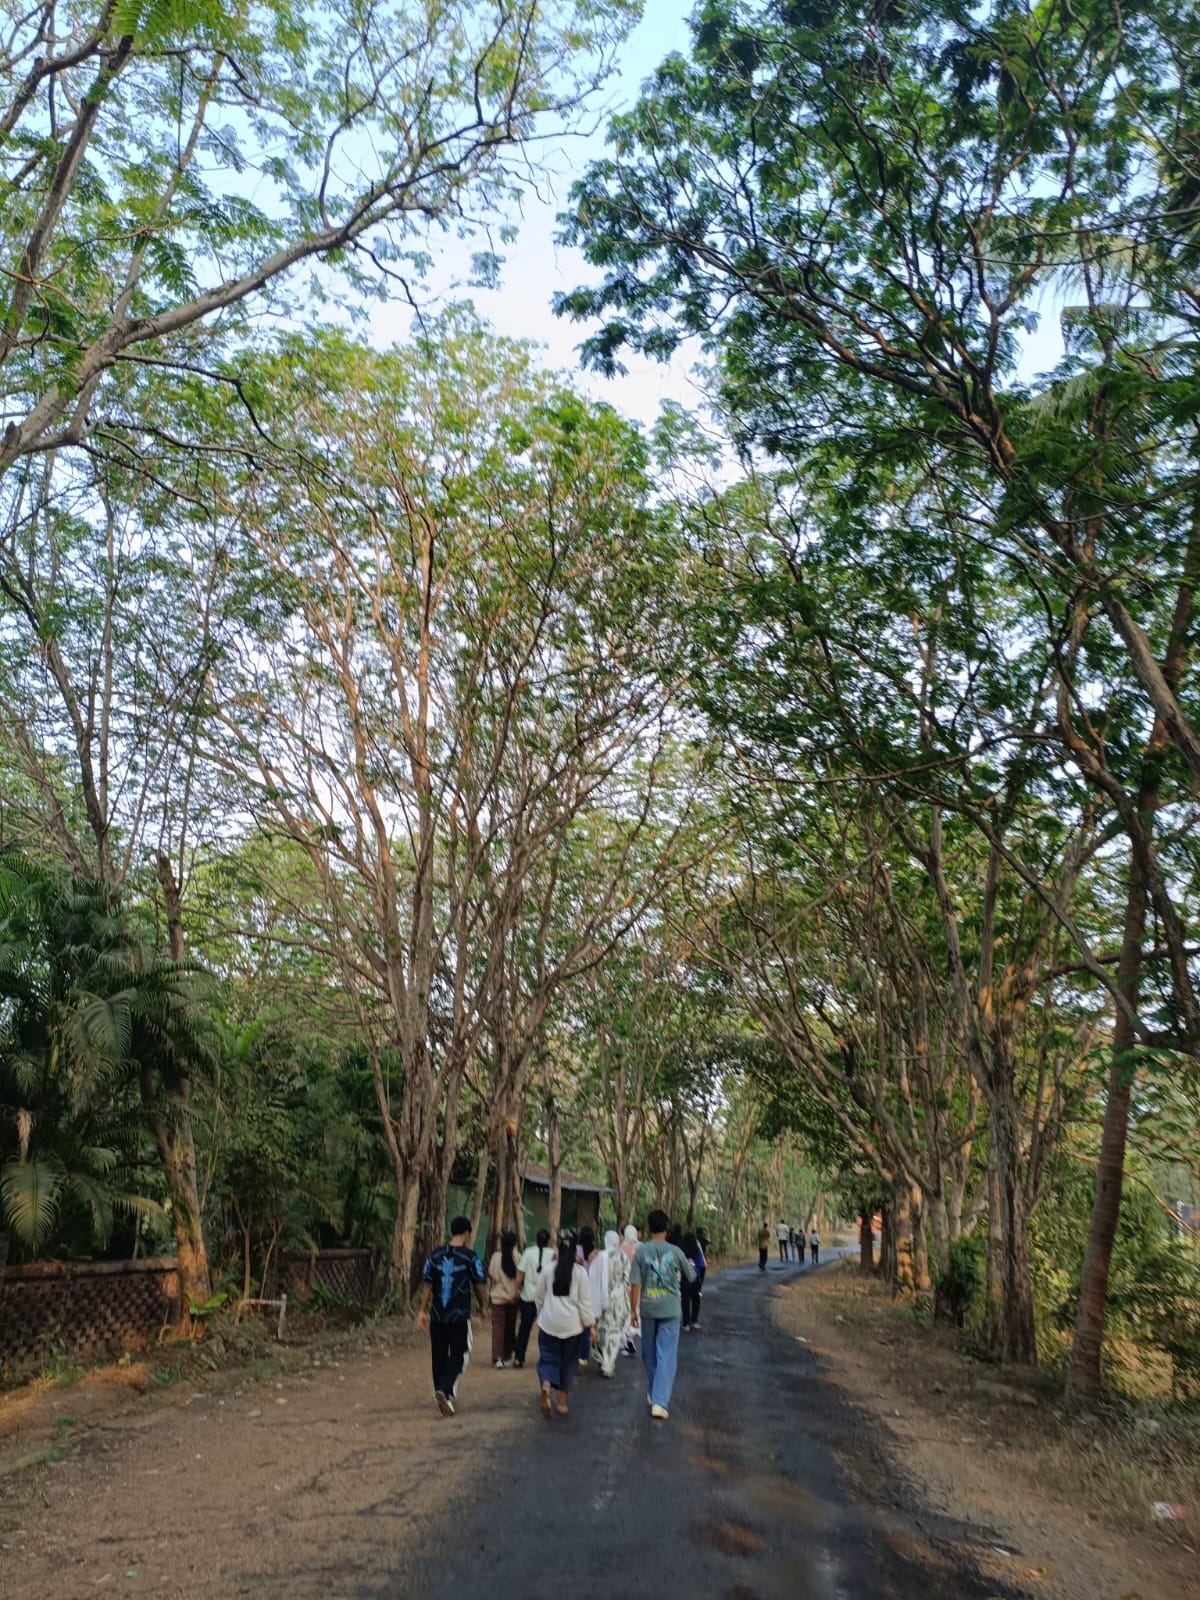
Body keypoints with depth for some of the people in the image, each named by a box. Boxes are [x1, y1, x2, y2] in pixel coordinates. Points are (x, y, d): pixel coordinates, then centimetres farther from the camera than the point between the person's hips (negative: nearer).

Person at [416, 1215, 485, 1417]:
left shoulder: (436, 1255, 3)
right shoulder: (470, 1256, -8)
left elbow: (427, 1285, 4)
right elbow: (478, 1286, -2)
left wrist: (422, 1311, 9)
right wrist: (481, 1305, 16)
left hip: (437, 1315, 4)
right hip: (460, 1316, -4)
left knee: (439, 1355, 16)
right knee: (459, 1356, 5)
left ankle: (441, 1393, 25)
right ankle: (445, 1390, -14)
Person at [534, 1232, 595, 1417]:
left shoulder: (548, 1269, -2)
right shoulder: (580, 1272, -8)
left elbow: (540, 1296, 9)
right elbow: (585, 1301, -6)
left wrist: (541, 1314, 25)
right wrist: (590, 1323, 3)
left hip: (549, 1322, 0)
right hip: (572, 1324, 0)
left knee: (548, 1358, 7)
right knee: (568, 1362, 14)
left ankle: (545, 1384, -23)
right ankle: (562, 1402, 18)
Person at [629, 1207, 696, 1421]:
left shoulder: (641, 1251, -6)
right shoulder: (675, 1251, -6)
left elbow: (635, 1283, -7)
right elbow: (691, 1277, 6)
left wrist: (633, 1309, 2)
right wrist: (690, 1266, 28)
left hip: (648, 1309, 1)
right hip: (670, 1309, -1)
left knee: (649, 1354, 19)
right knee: (667, 1356, -1)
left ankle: (653, 1394, 33)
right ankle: (660, 1401, -11)